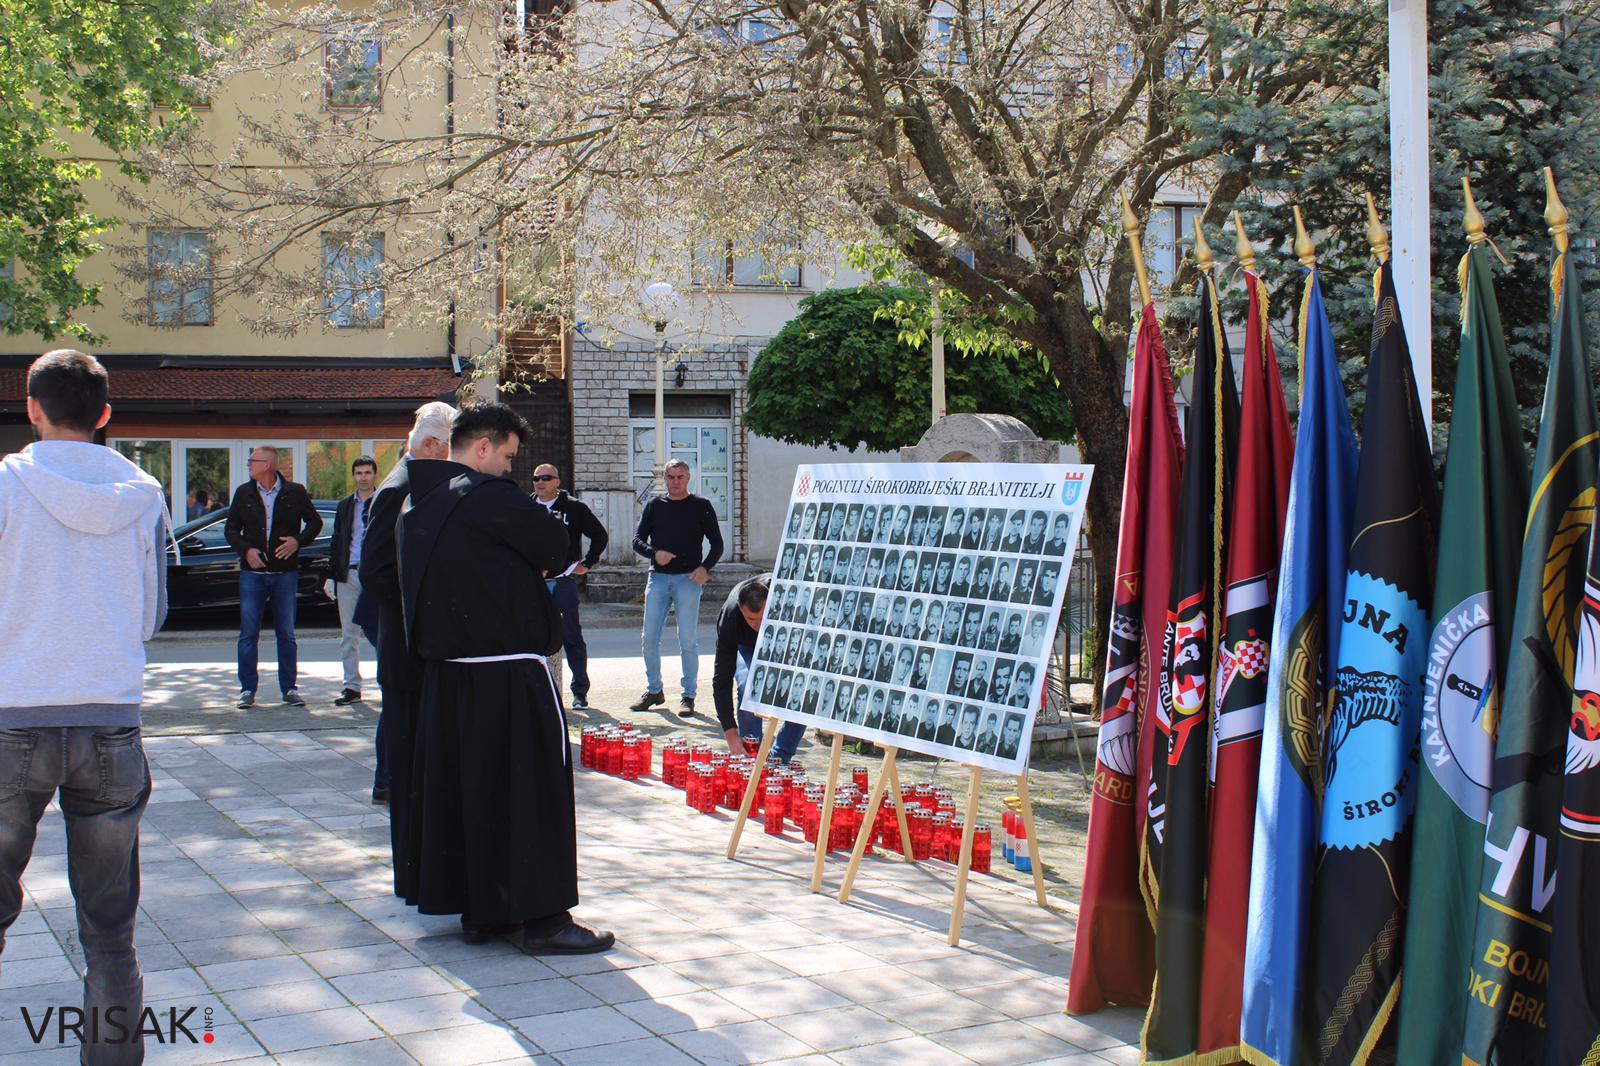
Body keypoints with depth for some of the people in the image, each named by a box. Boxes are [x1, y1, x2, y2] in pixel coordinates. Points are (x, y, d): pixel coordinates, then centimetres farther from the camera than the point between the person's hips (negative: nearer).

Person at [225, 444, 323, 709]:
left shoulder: (295, 493, 1)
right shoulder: (243, 493, 7)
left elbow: (315, 522, 8)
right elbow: (230, 528, 10)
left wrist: (298, 541, -9)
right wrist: (246, 549, -7)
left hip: (285, 572, -1)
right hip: (252, 572, 1)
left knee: (286, 634, 4)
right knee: (248, 634, 0)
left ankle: (289, 688, 12)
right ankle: (247, 690, 7)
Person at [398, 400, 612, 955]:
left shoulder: (418, 506, 12)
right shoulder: (488, 495, -15)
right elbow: (556, 546, -9)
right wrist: (535, 565, 10)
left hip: (446, 670, 9)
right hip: (509, 672, -9)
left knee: (461, 782, 12)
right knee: (531, 786, -2)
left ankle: (479, 911, 19)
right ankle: (541, 918, 0)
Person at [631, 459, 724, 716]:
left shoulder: (701, 505, 6)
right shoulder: (654, 506, 12)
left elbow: (717, 543, 6)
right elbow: (638, 540, 10)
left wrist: (705, 567, -11)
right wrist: (654, 553, -10)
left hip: (688, 579, -3)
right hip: (658, 578, 3)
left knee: (688, 641, -3)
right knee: (650, 639, 2)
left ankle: (688, 696, 4)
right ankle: (654, 691, 16)